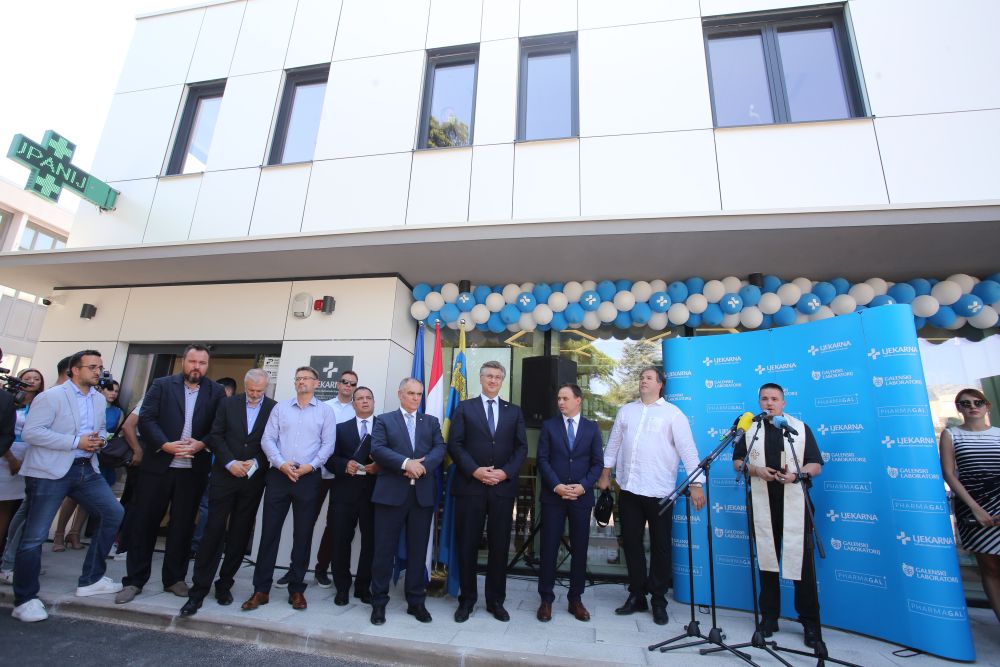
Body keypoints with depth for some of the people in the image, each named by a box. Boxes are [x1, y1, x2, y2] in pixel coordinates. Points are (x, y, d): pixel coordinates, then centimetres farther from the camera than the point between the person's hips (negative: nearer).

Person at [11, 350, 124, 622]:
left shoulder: (100, 400, 12)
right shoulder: (51, 396, -9)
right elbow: (30, 432, -16)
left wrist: (99, 440, -1)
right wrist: (76, 441, -20)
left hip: (86, 468, 7)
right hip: (50, 472, -6)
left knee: (114, 514, 5)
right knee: (35, 536, -1)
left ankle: (90, 580, 19)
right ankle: (25, 600, 18)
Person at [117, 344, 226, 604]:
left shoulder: (216, 392, 4)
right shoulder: (161, 385, 3)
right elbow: (146, 419, -5)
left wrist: (201, 444, -17)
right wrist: (165, 445, -17)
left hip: (193, 469, 1)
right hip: (158, 465, 0)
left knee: (183, 525, 9)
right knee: (144, 521, 6)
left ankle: (175, 578, 23)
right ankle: (134, 580, 21)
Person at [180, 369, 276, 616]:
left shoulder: (274, 409, -2)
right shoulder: (228, 403, 3)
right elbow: (216, 436, 0)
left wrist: (256, 463, -14)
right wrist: (230, 463, -11)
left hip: (253, 480, 0)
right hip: (224, 475, 0)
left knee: (239, 536, 8)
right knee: (213, 531, 0)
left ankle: (225, 584, 23)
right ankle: (198, 590, 10)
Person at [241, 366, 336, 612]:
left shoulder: (325, 411, 3)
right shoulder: (280, 408, 8)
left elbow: (328, 444, -2)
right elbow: (267, 439, 1)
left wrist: (309, 466, -13)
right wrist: (281, 464, -12)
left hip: (308, 478, -1)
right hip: (278, 476, 1)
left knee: (303, 536, 6)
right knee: (269, 532, 5)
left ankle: (297, 589, 19)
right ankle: (261, 589, 17)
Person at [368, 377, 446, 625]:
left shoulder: (431, 421, 15)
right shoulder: (384, 420, 8)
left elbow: (440, 449, 1)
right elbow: (377, 449, -7)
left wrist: (422, 466, -17)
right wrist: (406, 463, -19)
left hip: (423, 493, 2)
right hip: (391, 492, -2)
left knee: (418, 550, 9)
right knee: (384, 549, 4)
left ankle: (416, 602, 22)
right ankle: (379, 602, 20)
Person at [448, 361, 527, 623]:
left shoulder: (514, 411, 11)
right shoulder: (464, 408, 5)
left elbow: (521, 447, 6)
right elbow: (454, 444, -2)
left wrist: (506, 472, -9)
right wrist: (475, 471, -13)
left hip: (503, 487, 2)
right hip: (470, 485, -1)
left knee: (500, 546, 9)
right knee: (467, 545, 7)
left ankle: (496, 600, 25)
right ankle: (467, 600, 23)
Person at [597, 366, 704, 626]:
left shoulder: (672, 413, -3)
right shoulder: (625, 411, 10)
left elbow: (687, 449, -8)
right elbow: (613, 444, 14)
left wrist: (696, 485, -15)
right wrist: (605, 474, 13)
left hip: (659, 491, -4)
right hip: (629, 489, 4)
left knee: (660, 547, 10)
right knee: (631, 544, 12)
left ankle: (659, 601, 27)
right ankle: (636, 596, 29)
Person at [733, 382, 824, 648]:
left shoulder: (801, 428, 6)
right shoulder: (750, 429, 8)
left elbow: (816, 465, 3)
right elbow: (737, 462, 10)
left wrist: (796, 475, -15)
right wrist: (756, 470, -10)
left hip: (794, 503, -1)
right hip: (762, 504, 1)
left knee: (802, 559, -2)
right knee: (766, 557, 8)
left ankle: (810, 622, 13)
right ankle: (769, 616, 20)